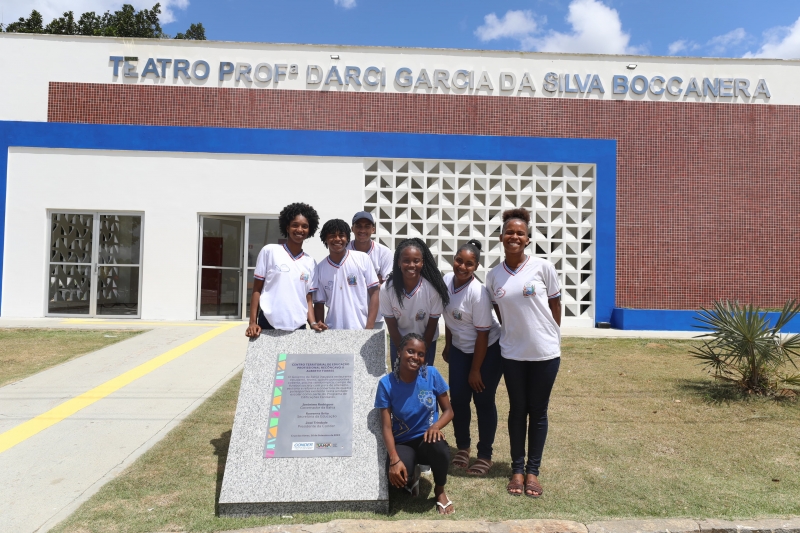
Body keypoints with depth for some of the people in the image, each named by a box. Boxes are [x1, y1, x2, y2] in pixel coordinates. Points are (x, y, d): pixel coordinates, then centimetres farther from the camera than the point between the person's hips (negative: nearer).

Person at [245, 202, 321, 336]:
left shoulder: (311, 263, 9)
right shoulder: (269, 251, 1)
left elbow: (308, 298, 10)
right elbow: (257, 290, 2)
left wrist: (313, 323, -6)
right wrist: (253, 322, -6)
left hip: (298, 328, 3)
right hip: (268, 326, -3)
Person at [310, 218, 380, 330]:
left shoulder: (362, 259, -1)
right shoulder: (320, 268, 5)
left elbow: (374, 293, -1)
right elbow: (319, 303, 9)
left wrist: (369, 328, -9)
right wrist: (319, 324, -10)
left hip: (361, 330, -2)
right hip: (333, 332, 2)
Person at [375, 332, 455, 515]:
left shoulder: (432, 374, -10)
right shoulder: (386, 383, -13)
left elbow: (448, 410, -2)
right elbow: (386, 426, -12)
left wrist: (436, 426, -25)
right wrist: (394, 460, -25)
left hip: (427, 438, 1)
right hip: (403, 443, 0)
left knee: (438, 447, -36)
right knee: (397, 476, -32)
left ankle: (440, 491, -1)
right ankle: (412, 476, 11)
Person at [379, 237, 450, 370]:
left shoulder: (432, 289, -26)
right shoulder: (386, 289, -25)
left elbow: (432, 326, -13)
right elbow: (392, 326, -12)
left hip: (426, 342, 0)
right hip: (399, 342, 1)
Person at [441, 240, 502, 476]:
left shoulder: (478, 293, -25)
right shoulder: (446, 281, -7)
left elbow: (482, 334, -21)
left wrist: (475, 370, -16)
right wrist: (447, 346, 16)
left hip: (488, 350, -5)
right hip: (460, 349, 6)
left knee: (483, 401, 2)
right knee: (458, 399, 6)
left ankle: (485, 455, 19)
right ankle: (462, 447, 28)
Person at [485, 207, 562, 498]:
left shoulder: (543, 267, -7)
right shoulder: (494, 275, 0)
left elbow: (555, 304, 0)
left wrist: (553, 337, 3)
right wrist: (513, 332, 6)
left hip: (545, 352, -2)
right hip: (512, 354, 2)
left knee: (538, 411, 9)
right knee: (518, 409, 12)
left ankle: (533, 470, 22)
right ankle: (517, 469, 24)